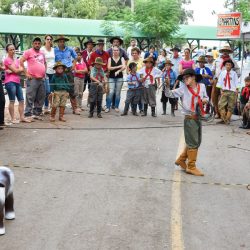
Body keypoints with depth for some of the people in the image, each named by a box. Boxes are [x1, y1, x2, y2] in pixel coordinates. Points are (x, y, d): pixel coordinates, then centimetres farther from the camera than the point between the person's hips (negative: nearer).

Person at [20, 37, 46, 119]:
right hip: (32, 79, -7)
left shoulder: (42, 53, 16)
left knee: (41, 98, 9)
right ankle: (28, 114, -3)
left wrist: (45, 72, 17)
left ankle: (36, 113, 19)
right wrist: (26, 73, -12)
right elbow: (21, 61, -9)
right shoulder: (29, 52, -3)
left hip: (42, 79, 7)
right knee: (30, 98, -7)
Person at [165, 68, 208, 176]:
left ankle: (181, 159, 30)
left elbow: (205, 97, 19)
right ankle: (191, 167, 9)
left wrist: (205, 100, -3)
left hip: (198, 118, 6)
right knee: (193, 143, -2)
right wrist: (167, 86, -25)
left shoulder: (202, 86, 4)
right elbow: (169, 94, -7)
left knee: (196, 142, 15)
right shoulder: (183, 89, -6)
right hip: (190, 119, -6)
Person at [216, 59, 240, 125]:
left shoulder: (234, 73, 2)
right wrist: (221, 90, -4)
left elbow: (236, 82, 3)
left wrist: (236, 90, -3)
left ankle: (227, 119, 11)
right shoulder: (222, 73, 3)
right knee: (221, 104, -11)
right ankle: (223, 119, -7)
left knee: (230, 106, 3)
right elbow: (220, 82, 4)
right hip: (224, 91, 0)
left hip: (232, 91, 0)